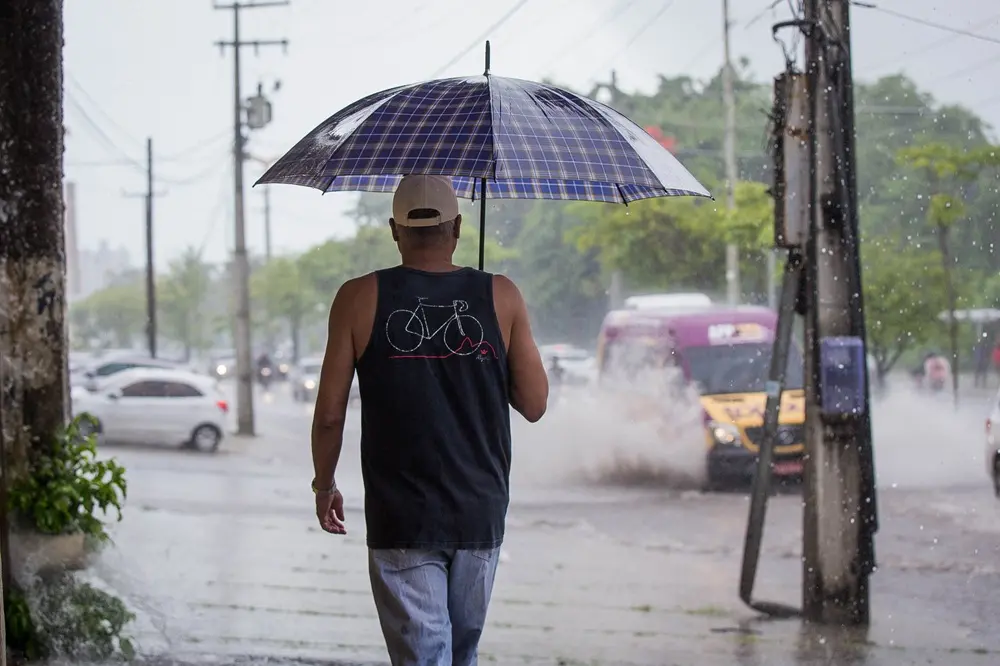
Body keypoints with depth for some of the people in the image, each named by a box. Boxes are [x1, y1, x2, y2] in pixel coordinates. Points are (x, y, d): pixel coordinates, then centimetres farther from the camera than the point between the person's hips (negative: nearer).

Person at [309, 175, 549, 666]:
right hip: (481, 514, 2)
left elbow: (330, 413, -4)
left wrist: (324, 485, 12)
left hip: (400, 517, -2)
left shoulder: (360, 299, -5)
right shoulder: (501, 298, -2)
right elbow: (533, 405, 1)